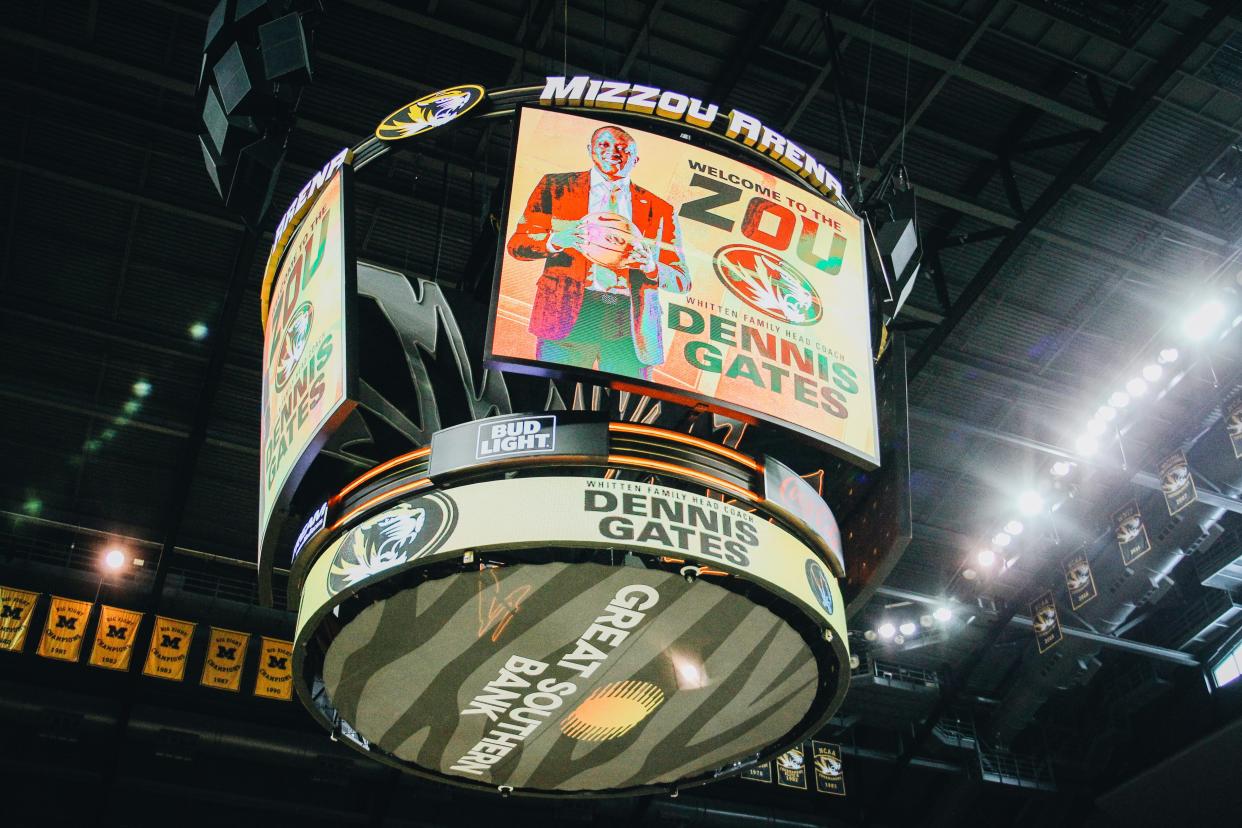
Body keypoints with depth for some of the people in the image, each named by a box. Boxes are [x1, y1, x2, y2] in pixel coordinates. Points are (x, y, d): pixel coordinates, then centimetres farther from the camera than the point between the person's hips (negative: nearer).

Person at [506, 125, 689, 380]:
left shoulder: (659, 210, 15)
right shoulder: (555, 187, 13)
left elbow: (682, 280, 11)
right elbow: (517, 244, 9)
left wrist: (651, 267, -11)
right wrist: (556, 240, -12)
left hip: (630, 324, 2)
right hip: (569, 313, -1)